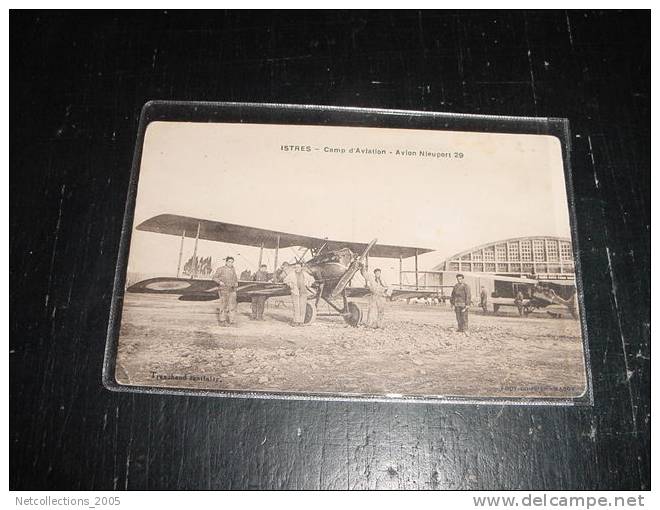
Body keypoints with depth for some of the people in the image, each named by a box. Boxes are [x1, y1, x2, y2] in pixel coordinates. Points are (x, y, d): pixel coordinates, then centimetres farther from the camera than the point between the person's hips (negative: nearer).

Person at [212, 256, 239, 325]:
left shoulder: (233, 270, 14)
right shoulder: (221, 269, -1)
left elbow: (235, 278, 26)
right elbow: (214, 277, -2)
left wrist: (236, 283, 7)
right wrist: (219, 282, -18)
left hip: (232, 290, 5)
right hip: (223, 289, -5)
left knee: (232, 305, -1)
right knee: (223, 305, -4)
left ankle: (230, 320, 7)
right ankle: (221, 321, 5)